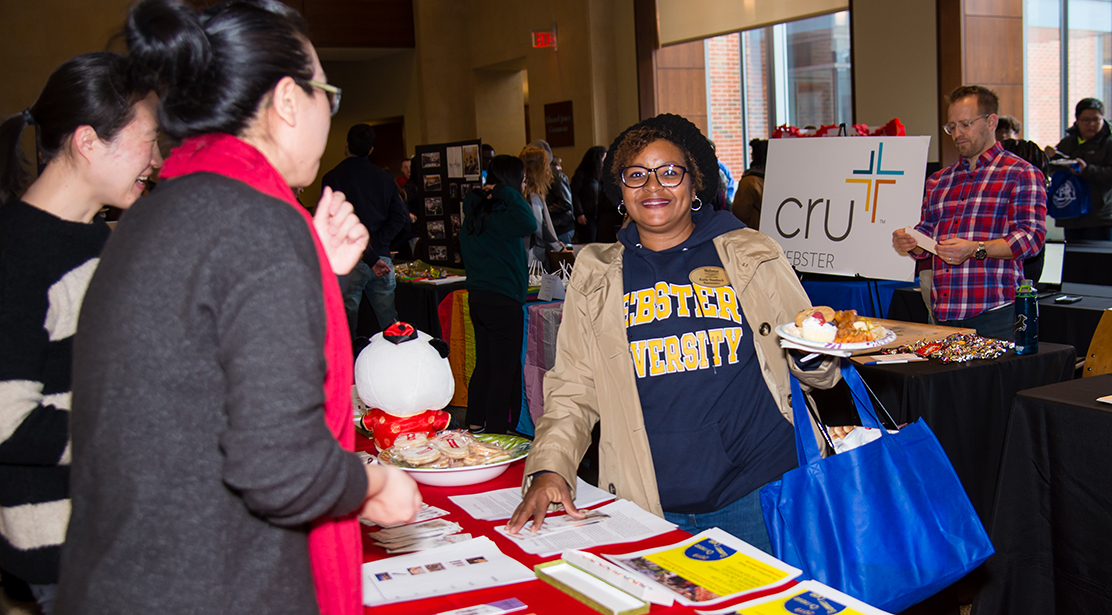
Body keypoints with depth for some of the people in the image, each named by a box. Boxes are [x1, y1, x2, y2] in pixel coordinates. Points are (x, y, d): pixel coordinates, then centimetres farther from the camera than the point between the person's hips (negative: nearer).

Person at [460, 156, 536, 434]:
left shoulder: (474, 211, 10)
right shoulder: (496, 216, -19)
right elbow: (529, 224, -36)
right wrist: (505, 193, -24)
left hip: (478, 296, 9)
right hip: (503, 301, -9)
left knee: (484, 366, 19)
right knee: (504, 371, 0)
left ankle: (475, 423, 28)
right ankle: (495, 433, 6)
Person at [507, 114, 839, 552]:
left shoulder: (752, 255, 6)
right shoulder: (596, 274, 9)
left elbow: (815, 373, 11)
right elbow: (573, 390, 9)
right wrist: (549, 469, -5)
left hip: (760, 491, 0)